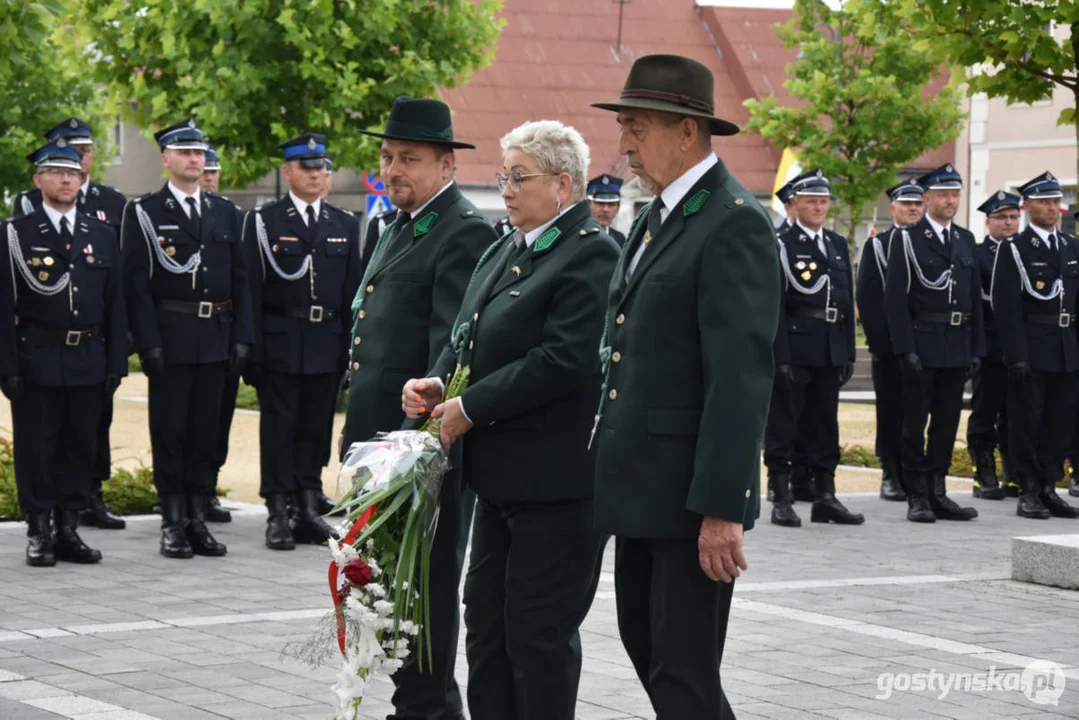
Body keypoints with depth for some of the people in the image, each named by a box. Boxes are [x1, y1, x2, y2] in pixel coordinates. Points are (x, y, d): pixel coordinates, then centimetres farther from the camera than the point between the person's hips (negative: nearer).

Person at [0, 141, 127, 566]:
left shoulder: (102, 236, 10)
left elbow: (115, 304, 10)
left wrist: (116, 363, 4)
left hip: (88, 360, 3)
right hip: (36, 359, -3)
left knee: (80, 447, 7)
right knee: (36, 448, 1)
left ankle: (68, 531, 16)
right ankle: (39, 534, 9)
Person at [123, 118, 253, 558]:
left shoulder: (224, 213, 13)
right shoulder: (144, 213, 0)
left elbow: (240, 279, 12)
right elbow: (137, 282, -5)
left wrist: (241, 337, 3)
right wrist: (148, 342, -13)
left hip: (216, 338, 4)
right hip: (169, 337, -4)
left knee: (206, 431, 7)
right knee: (169, 432, 0)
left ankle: (198, 519, 13)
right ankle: (173, 523, 6)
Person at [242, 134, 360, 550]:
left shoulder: (345, 224, 12)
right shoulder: (263, 221, 1)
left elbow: (351, 292, 12)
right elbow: (251, 289, -3)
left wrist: (350, 346, 5)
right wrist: (251, 348, -9)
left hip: (326, 346, 3)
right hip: (279, 344, -3)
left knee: (317, 430, 7)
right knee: (278, 430, 0)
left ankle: (309, 509, 14)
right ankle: (279, 515, 4)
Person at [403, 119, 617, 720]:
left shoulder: (591, 254, -14)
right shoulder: (507, 251, 16)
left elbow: (565, 359, -23)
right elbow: (471, 337, 19)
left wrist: (470, 408, -18)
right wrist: (438, 382, -3)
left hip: (557, 479, -9)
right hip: (503, 477, 10)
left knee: (540, 631, -2)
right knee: (486, 621, 13)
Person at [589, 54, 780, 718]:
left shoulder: (734, 224, -16)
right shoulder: (657, 218, 15)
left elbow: (742, 377, -22)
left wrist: (722, 509, -25)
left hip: (691, 490, -10)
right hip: (642, 484, 10)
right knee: (643, 641, 17)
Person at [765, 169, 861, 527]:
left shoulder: (838, 245, 15)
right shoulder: (781, 246, -4)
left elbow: (847, 302, 15)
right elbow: (774, 306, -10)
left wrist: (848, 353, 9)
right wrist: (780, 358, -16)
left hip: (830, 351, 6)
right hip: (793, 350, -6)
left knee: (825, 425, 10)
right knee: (782, 424, -1)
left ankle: (825, 497, 15)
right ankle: (781, 500, 3)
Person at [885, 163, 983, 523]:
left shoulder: (966, 240, 13)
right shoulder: (908, 239, -3)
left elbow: (975, 297, 15)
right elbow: (896, 298, -8)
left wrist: (976, 348, 9)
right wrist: (906, 348, -15)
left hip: (958, 347, 5)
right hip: (922, 345, -5)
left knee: (947, 422, 8)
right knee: (915, 422, 0)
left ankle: (938, 493, 14)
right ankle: (917, 497, 5)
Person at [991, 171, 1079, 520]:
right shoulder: (1013, 249, -4)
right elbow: (1006, 307, -10)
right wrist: (1016, 356, -16)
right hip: (1031, 350, -6)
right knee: (1027, 421, -1)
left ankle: (1048, 488, 15)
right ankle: (1029, 493, 4)